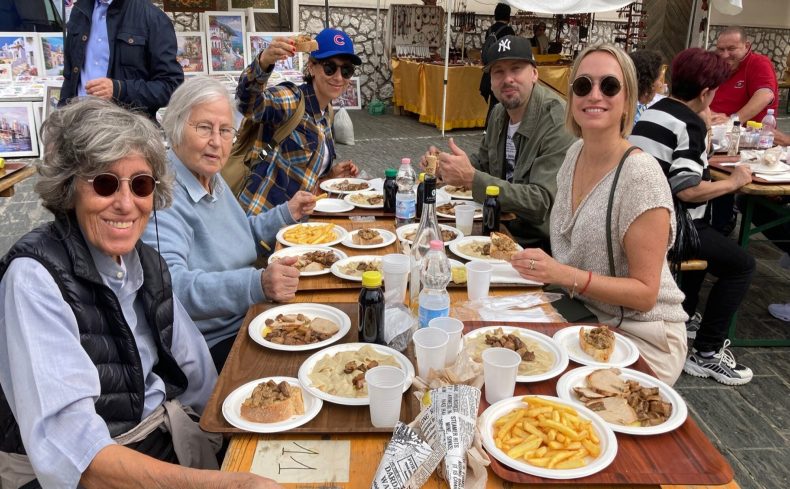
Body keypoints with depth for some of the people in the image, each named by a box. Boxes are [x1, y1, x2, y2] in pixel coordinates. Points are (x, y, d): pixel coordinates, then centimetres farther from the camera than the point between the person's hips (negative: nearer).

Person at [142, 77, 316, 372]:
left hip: (247, 321, 9)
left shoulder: (212, 178, 11)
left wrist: (287, 214, 14)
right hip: (210, 346, -9)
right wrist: (258, 284, -42)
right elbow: (170, 284, -32)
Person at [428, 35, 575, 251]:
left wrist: (471, 177, -31)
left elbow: (542, 202, -27)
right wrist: (444, 166, 0)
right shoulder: (499, 113, 5)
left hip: (541, 241, -7)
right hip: (501, 228, 7)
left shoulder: (558, 121, -20)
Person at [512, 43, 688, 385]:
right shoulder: (575, 153, 1)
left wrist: (567, 276, -31)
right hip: (580, 315, 7)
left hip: (637, 335, -6)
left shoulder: (642, 176, -22)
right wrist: (536, 263, -3)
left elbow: (645, 293, -19)